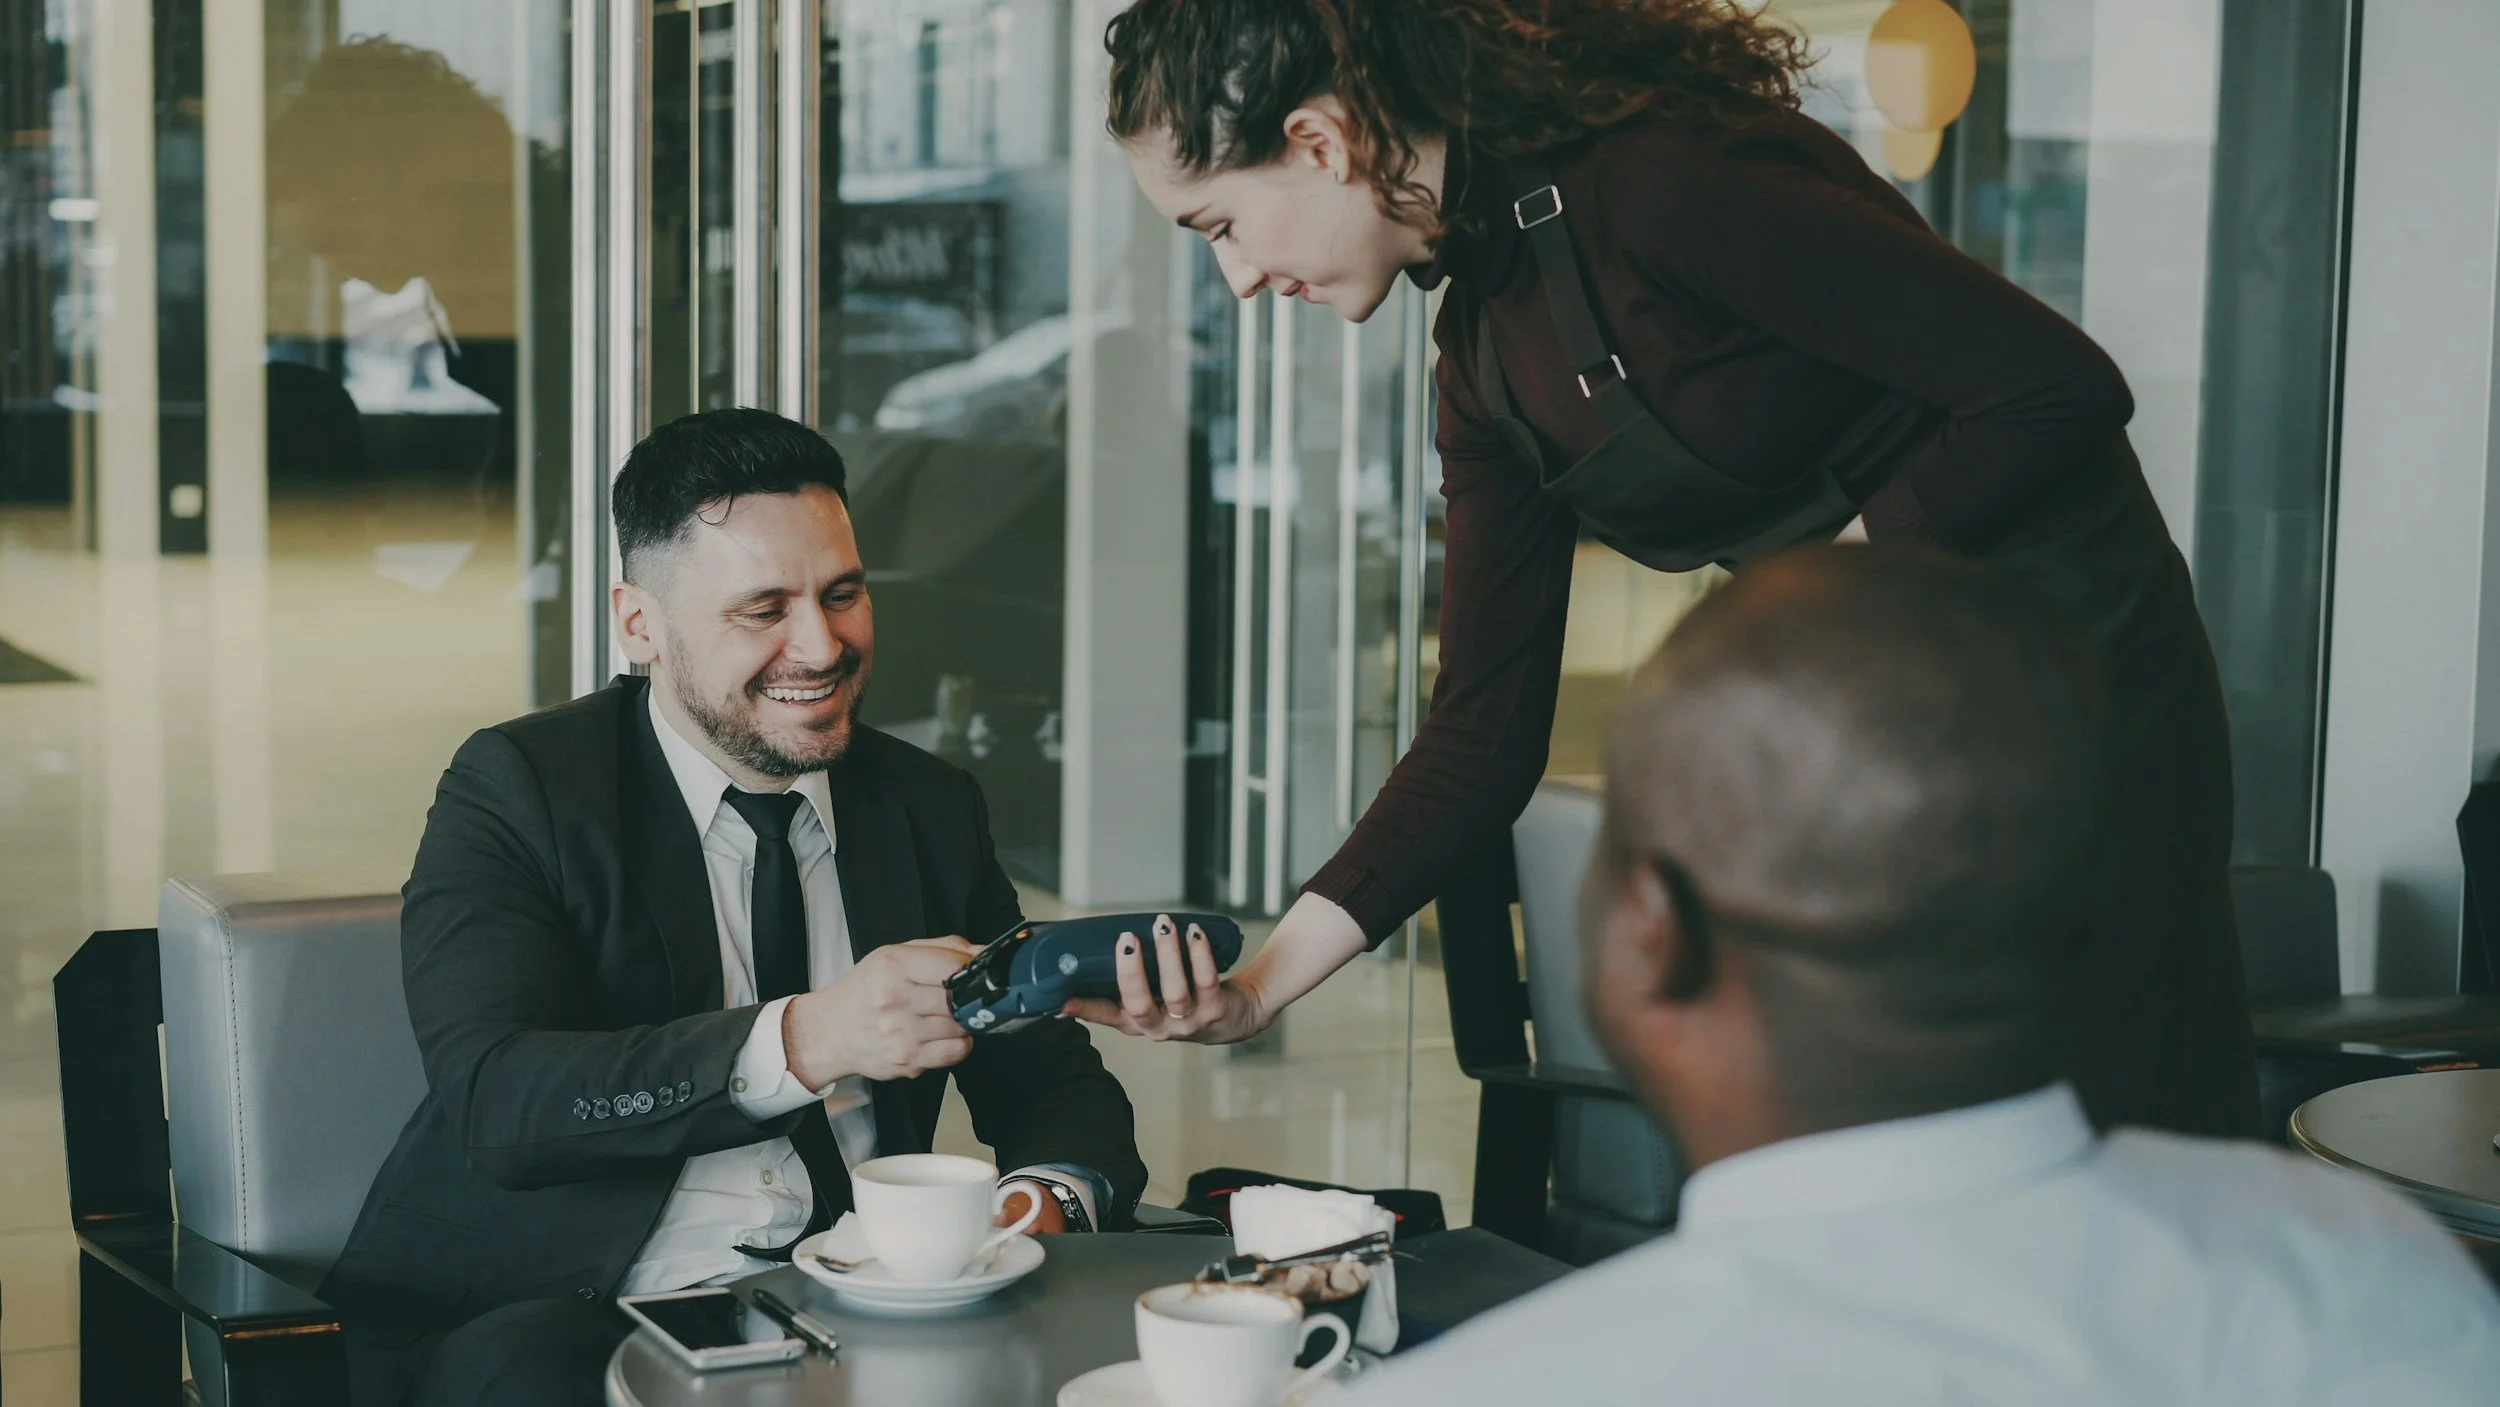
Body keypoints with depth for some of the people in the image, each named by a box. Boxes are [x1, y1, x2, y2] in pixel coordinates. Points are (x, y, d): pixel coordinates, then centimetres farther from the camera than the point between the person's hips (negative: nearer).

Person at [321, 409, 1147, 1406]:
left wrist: (1054, 1200, -12)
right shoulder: (516, 792, -1)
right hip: (576, 1315, -4)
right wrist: (800, 1041, -31)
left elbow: (1054, 1081, 14)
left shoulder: (930, 811, 13)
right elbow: (494, 1100, -17)